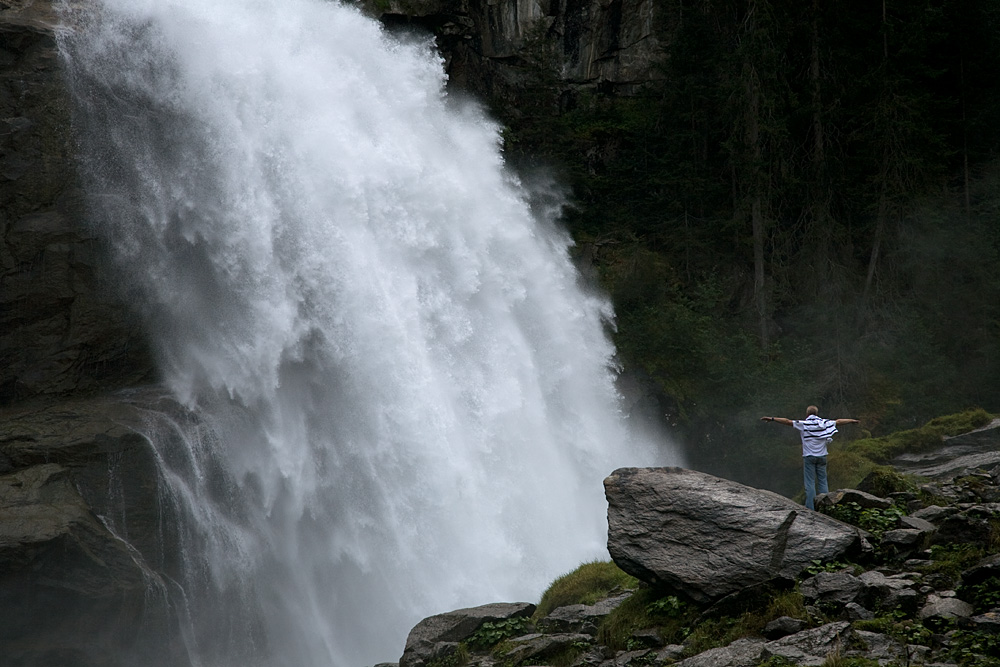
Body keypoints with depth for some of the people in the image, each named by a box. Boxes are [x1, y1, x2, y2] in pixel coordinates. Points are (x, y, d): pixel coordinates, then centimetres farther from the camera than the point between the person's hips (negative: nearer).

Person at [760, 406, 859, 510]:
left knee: (809, 482, -3)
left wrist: (772, 419, -4)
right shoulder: (824, 423, 5)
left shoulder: (803, 424, -4)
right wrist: (852, 421, 33)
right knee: (823, 481, 9)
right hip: (822, 456, 3)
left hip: (809, 456, -3)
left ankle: (810, 508, -7)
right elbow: (838, 422, 18)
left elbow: (788, 422, -7)